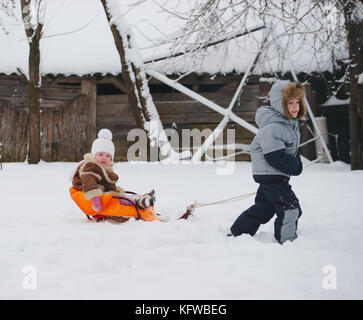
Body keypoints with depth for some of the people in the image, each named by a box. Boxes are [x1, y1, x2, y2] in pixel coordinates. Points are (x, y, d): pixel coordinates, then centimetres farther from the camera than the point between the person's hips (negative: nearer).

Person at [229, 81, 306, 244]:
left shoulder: (292, 124, 8)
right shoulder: (272, 127, -25)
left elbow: (293, 151, 18)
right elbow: (276, 158, -27)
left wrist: (296, 163, -1)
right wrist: (296, 167, -15)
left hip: (279, 175, 10)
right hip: (269, 175, -10)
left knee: (263, 208, 20)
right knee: (290, 208, -17)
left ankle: (236, 234, 34)